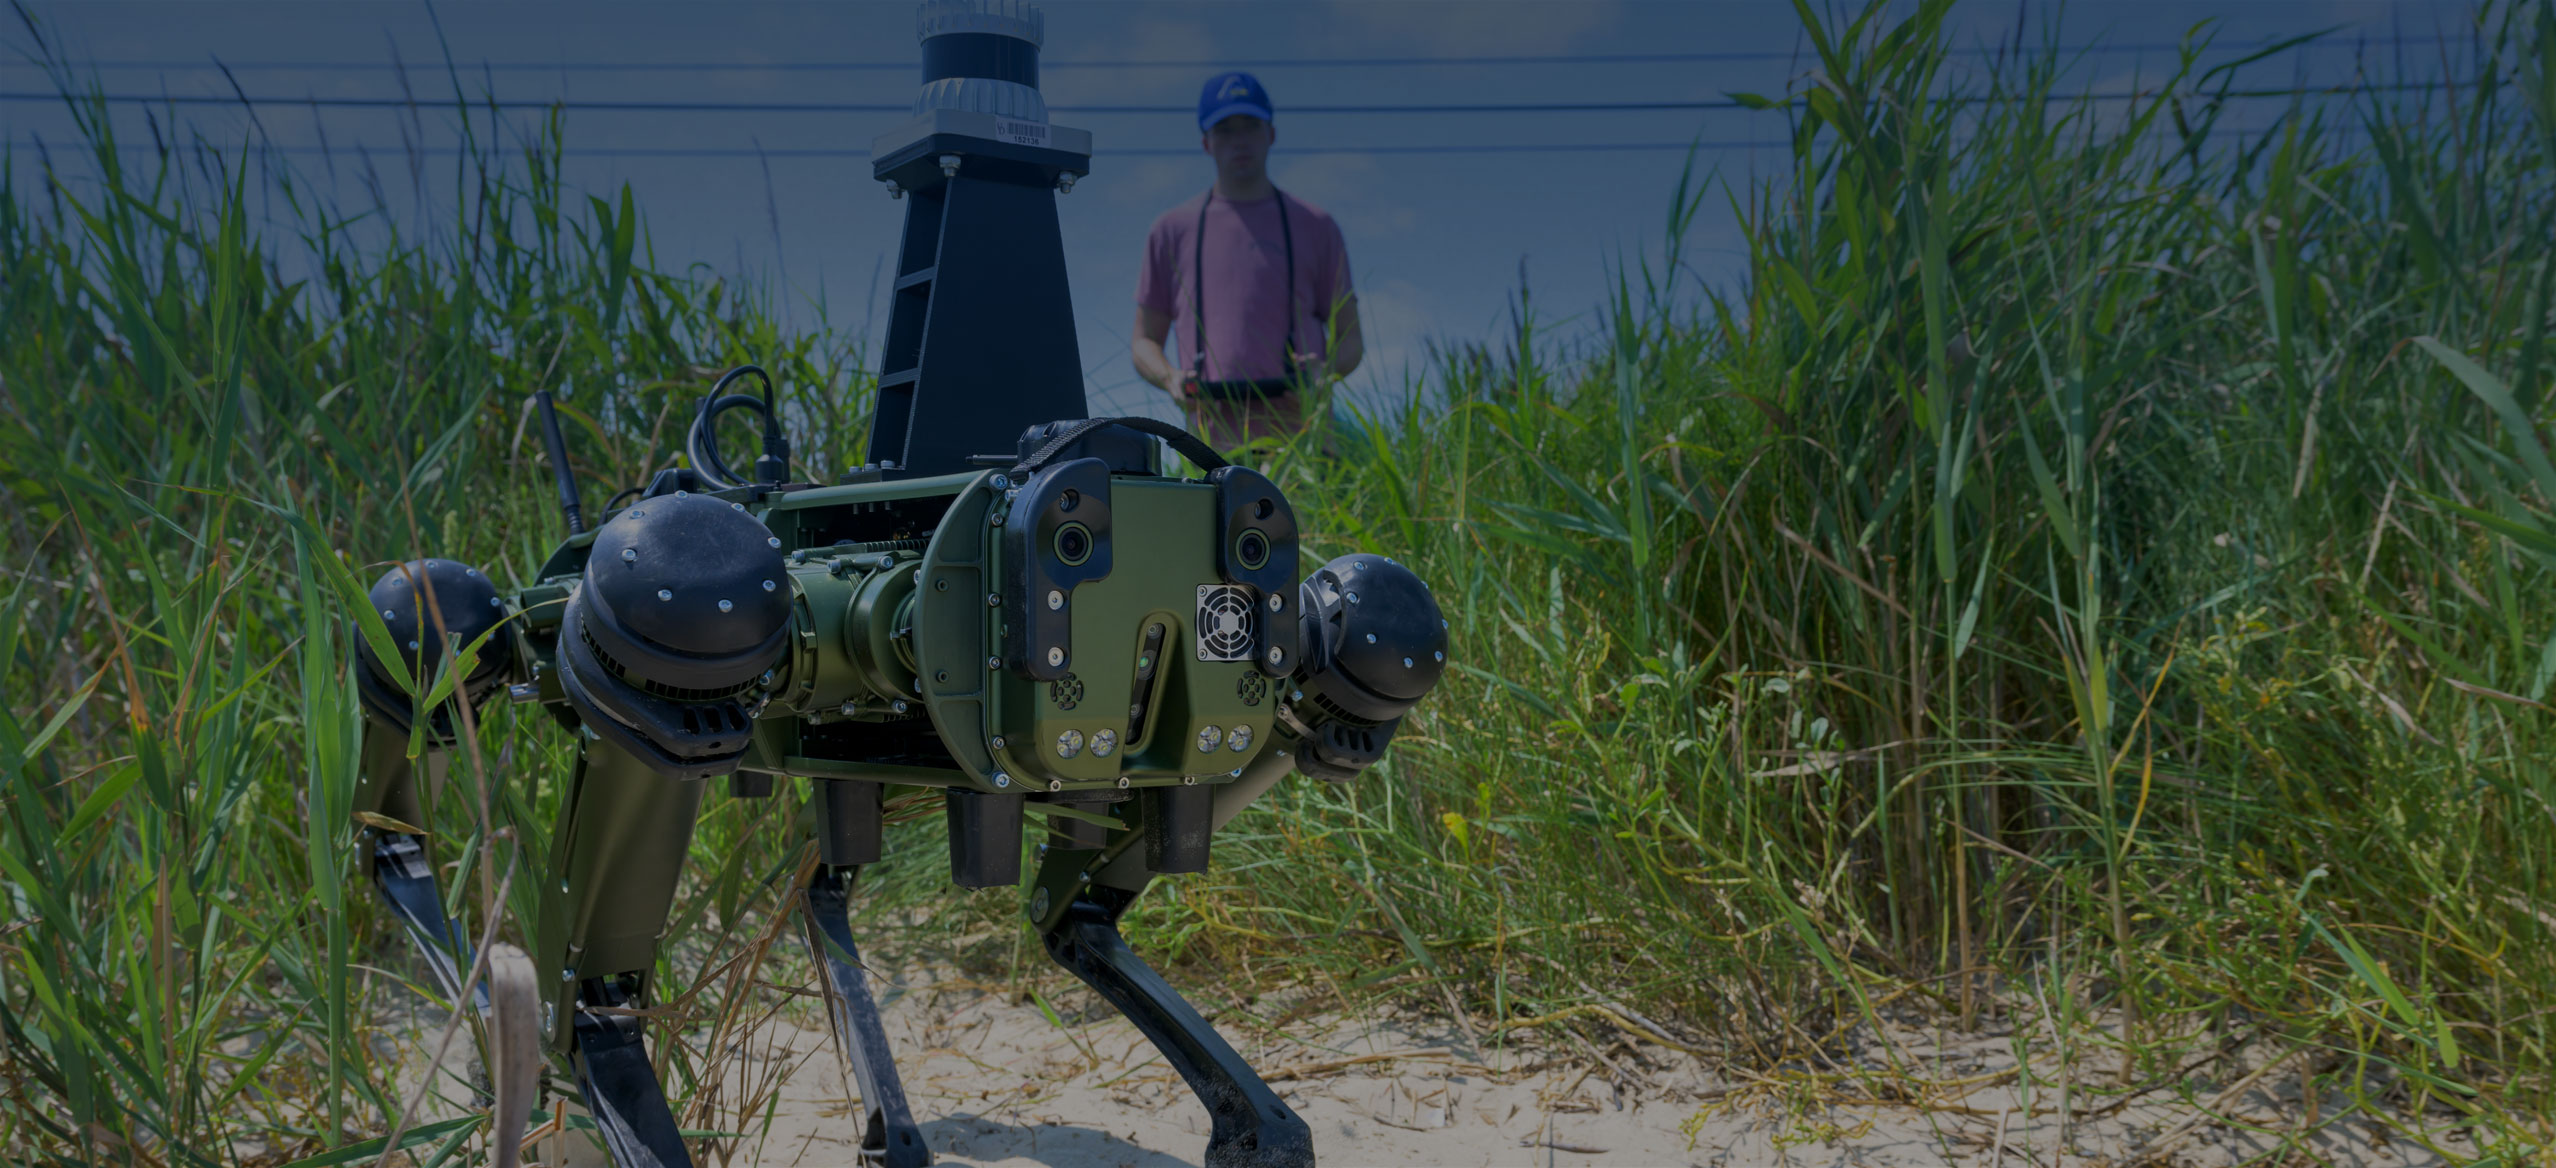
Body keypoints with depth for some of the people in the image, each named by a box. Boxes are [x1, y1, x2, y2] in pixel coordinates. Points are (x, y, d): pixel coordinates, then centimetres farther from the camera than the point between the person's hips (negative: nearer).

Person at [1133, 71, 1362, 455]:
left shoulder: (1316, 227, 15)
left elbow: (1350, 337, 15)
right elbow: (1145, 340, 18)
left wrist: (1327, 371, -7)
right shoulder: (1172, 230, 16)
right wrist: (1170, 378, -4)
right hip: (1214, 435, 0)